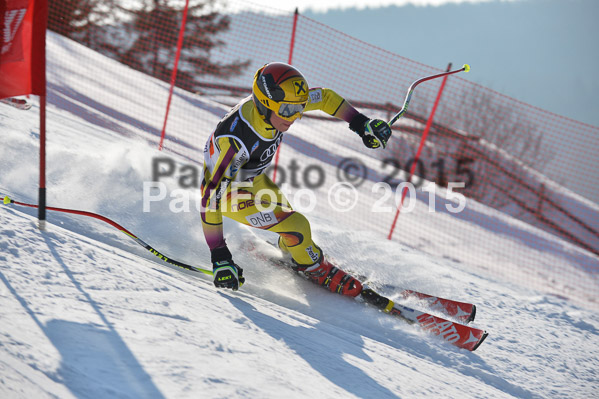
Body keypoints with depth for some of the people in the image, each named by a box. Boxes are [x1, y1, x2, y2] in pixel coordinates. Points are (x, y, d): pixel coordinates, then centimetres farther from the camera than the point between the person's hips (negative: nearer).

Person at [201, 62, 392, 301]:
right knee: (297, 227, -14)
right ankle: (318, 270, 15)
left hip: (252, 180, 7)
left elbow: (324, 97, -2)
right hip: (228, 191, -7)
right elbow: (211, 198, -41)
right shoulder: (235, 139, -42)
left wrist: (361, 123, -7)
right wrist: (219, 257, -42)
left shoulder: (278, 105, -22)